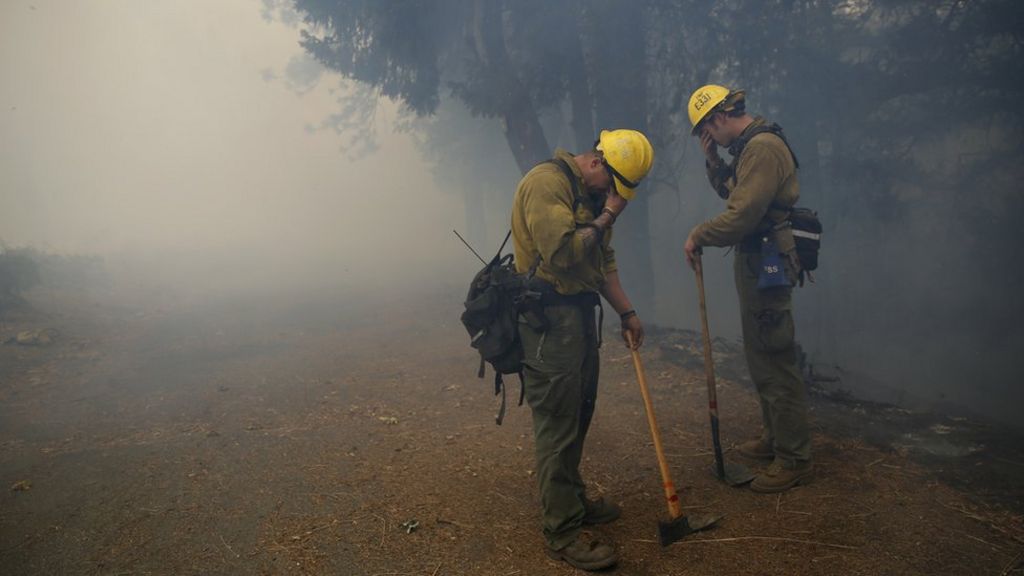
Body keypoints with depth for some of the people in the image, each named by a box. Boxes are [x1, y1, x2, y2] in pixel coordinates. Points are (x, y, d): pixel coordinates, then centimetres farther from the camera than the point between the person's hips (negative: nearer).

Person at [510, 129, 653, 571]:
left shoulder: (593, 193, 16)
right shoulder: (546, 183, -15)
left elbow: (603, 260, 20)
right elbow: (561, 251, -25)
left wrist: (626, 311, 15)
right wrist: (605, 218, -14)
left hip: (580, 314, 10)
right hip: (547, 320, -10)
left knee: (578, 417, 18)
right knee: (557, 426, -5)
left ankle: (573, 500, 34)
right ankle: (562, 532, 5)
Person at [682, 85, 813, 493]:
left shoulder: (763, 148, -19)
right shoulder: (750, 145, 13)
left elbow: (742, 216, -25)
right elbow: (732, 192, 23)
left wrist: (699, 235, -11)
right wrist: (714, 161, 8)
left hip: (766, 266, -11)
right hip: (755, 263, 11)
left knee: (775, 363, -4)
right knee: (762, 358, 20)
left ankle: (794, 459, 5)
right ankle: (775, 439, 34)